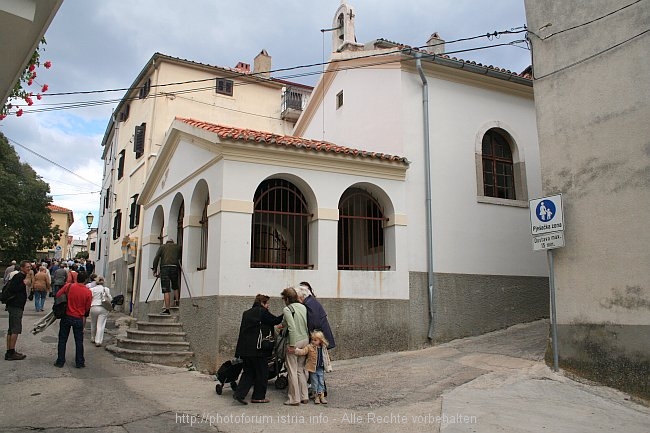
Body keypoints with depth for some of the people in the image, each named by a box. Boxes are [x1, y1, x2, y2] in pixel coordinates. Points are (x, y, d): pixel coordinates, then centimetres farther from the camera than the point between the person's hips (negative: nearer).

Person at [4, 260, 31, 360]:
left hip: (15, 306, 11)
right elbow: (11, 289, -23)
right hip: (16, 306, -11)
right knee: (16, 329, -8)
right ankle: (11, 352, -5)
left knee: (11, 329, 13)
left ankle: (9, 352, 19)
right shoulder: (18, 276, -14)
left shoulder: (21, 276, 17)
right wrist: (23, 284, -21)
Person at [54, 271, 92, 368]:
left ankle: (60, 361, 16)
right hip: (79, 319, 0)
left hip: (66, 316, 1)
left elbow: (57, 295, -1)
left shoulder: (68, 286, -9)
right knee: (79, 341, 10)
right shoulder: (88, 292, -9)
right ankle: (79, 363, 14)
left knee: (62, 340, 12)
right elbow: (87, 308, 0)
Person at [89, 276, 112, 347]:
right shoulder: (106, 289, 0)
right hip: (103, 308, -1)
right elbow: (110, 299, 5)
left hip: (94, 308, 1)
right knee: (100, 325, -1)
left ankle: (93, 339, 31)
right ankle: (98, 341, -6)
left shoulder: (92, 289, -1)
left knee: (93, 325, 18)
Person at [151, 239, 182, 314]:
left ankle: (167, 309, -8)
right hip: (174, 268, 1)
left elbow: (156, 258, 8)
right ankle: (177, 302, 11)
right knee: (175, 287, 21)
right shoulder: (178, 247, 22)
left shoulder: (162, 247, 18)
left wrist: (155, 270, 9)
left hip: (164, 268, -1)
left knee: (166, 290, -4)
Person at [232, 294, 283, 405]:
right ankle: (259, 396, 13)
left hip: (245, 348, 7)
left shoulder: (246, 313, 16)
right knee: (262, 372, 7)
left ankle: (239, 393, 3)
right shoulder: (262, 311, -8)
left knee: (248, 371, 15)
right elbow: (276, 320, -4)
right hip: (257, 348, -7)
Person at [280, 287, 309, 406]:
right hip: (305, 340, 7)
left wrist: (292, 345, -16)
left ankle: (294, 399, 10)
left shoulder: (287, 309, -13)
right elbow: (307, 324, 11)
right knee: (301, 370, 17)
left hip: (294, 342, -7)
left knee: (292, 371, 4)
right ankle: (304, 397, 21)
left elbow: (292, 328, -21)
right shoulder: (303, 307, 7)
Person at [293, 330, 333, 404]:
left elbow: (327, 358, 11)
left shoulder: (324, 348, 2)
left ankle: (322, 396, 21)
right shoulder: (309, 347, -9)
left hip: (321, 369, 3)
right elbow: (303, 351, -20)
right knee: (315, 383, 5)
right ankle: (316, 396, 16)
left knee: (321, 383, 10)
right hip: (312, 369, -2)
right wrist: (295, 350, -36)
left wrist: (329, 366, 11)